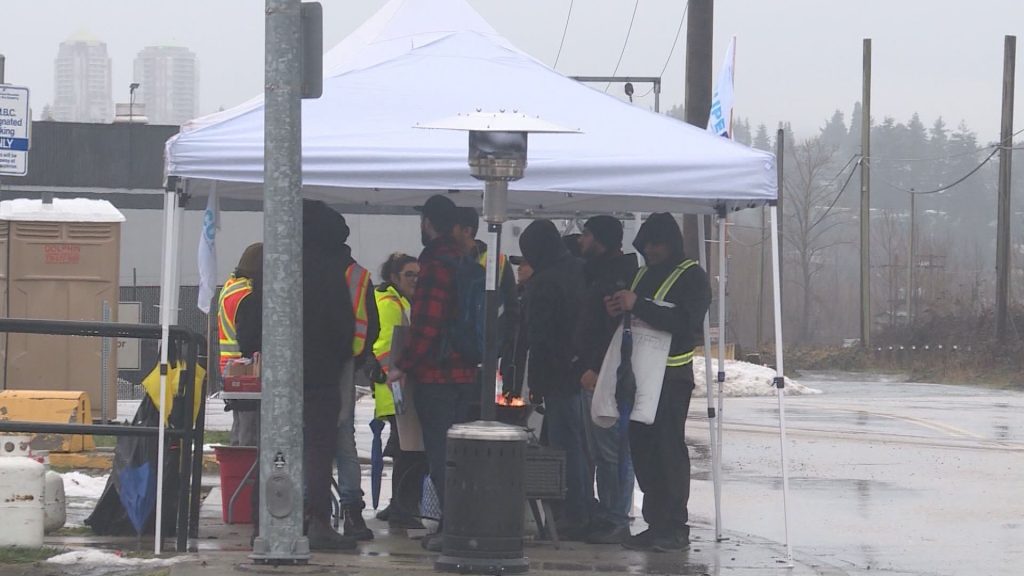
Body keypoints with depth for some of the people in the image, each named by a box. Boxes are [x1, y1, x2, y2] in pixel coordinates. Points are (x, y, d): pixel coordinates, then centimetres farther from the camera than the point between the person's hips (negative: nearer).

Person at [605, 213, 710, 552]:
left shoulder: (692, 276, -4)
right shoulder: (644, 275, 19)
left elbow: (687, 321, -19)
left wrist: (638, 305, -22)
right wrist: (618, 310, 3)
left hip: (672, 376, -7)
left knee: (669, 448, -9)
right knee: (642, 447, 5)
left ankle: (675, 527, -7)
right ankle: (656, 524, 10)